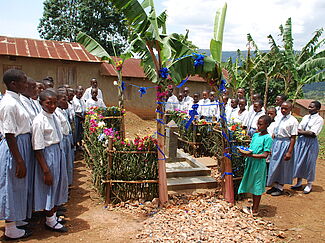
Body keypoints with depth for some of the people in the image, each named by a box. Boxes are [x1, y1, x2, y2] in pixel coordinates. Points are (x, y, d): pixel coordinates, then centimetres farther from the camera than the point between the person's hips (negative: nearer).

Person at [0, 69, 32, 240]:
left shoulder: (15, 100, 8)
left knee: (18, 186, 21)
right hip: (14, 147, -9)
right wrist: (20, 161, -20)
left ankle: (15, 219, 38)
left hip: (21, 145, 9)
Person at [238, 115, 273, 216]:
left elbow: (265, 155, -17)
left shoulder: (267, 138, -12)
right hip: (251, 162, 8)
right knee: (252, 185, 16)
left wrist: (251, 155, -24)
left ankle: (255, 210, 13)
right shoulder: (255, 135, 11)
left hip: (259, 163, -8)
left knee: (257, 187, 2)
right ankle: (254, 206, 30)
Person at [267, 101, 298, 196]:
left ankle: (280, 187, 20)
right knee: (274, 164, 12)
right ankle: (275, 185, 28)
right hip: (275, 143, 6)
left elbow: (293, 138, -14)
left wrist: (289, 152, -17)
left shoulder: (293, 121, -11)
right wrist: (271, 145, 8)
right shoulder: (278, 119, 8)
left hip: (285, 144, -6)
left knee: (283, 166, 5)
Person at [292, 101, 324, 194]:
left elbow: (312, 133, -16)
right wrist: (306, 132, -12)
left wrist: (301, 132, -7)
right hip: (300, 141, 6)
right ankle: (299, 182, 25)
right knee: (298, 161, 10)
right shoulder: (305, 117, 11)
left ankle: (309, 185, 19)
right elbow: (299, 129, 6)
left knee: (309, 163, 3)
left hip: (311, 143, -6)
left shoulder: (319, 119, -8)